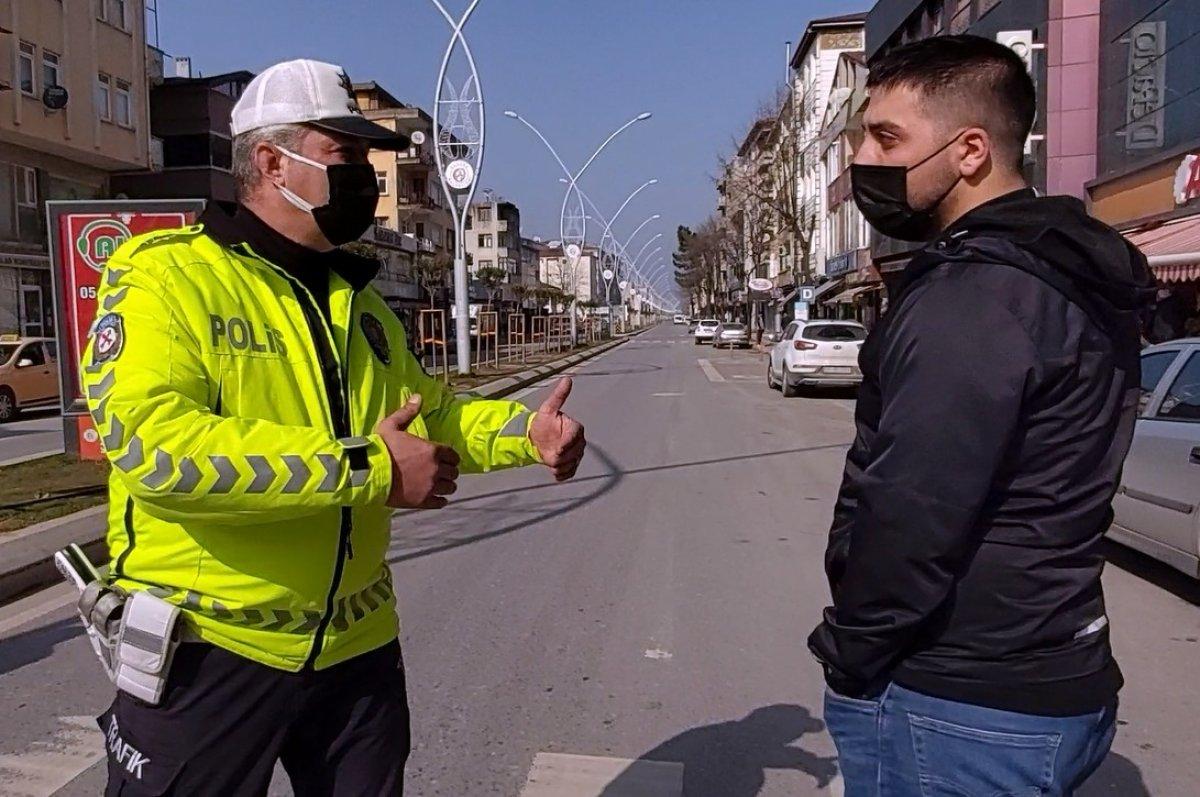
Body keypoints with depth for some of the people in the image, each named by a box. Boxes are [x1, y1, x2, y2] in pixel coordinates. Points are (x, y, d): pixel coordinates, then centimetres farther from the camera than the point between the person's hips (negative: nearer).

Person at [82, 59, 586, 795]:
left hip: (357, 647, 7)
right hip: (210, 649, -6)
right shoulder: (165, 274, -14)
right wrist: (364, 467, -28)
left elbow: (430, 413, 17)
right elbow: (149, 441, -28)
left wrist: (524, 431, -2)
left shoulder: (357, 300, 10)